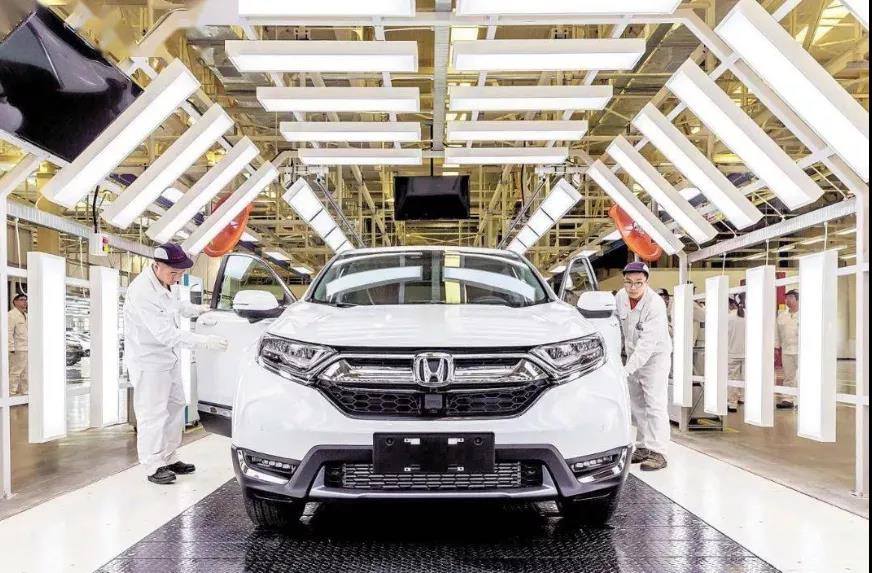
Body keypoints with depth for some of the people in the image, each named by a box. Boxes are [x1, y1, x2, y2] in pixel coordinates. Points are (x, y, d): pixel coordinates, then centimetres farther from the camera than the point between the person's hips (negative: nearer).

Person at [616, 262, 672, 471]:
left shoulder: (655, 305, -27)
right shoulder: (620, 297, -7)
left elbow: (648, 343, -33)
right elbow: (619, 326, 9)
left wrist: (628, 369, -40)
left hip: (655, 356, -7)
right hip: (633, 354, 7)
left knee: (655, 405, -11)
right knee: (637, 404, 11)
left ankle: (657, 452, -7)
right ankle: (643, 448, 20)